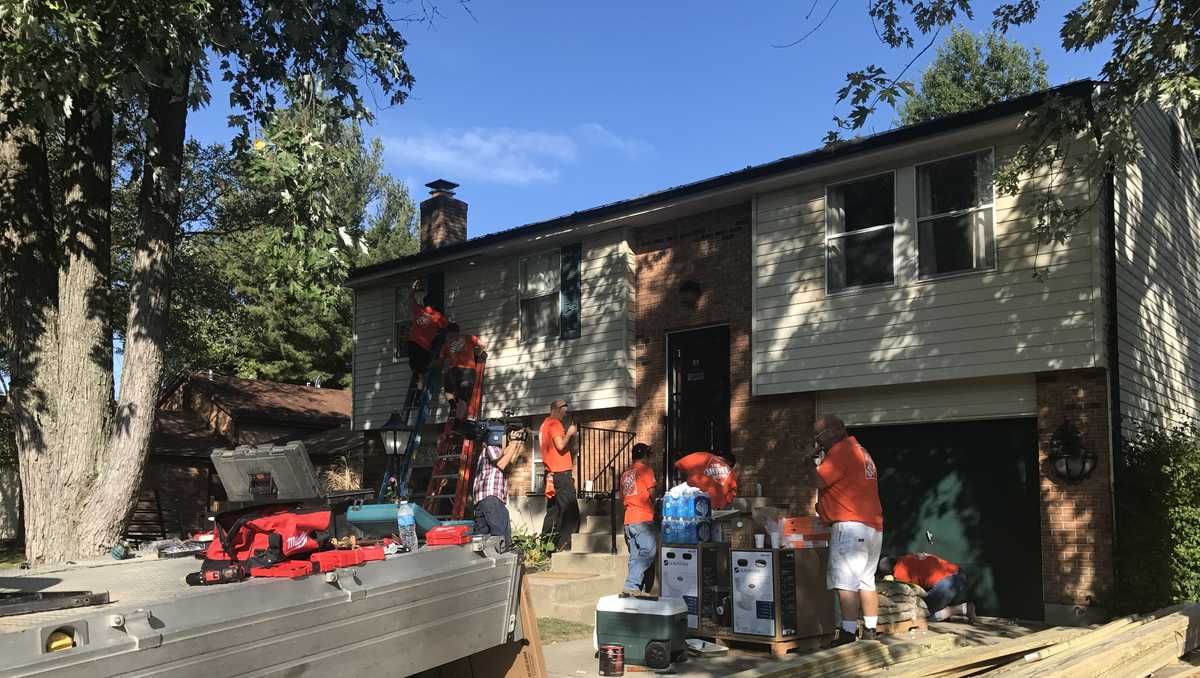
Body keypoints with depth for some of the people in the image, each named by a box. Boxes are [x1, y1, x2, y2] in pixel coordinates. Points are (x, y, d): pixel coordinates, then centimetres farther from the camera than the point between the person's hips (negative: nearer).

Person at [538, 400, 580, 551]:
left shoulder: (545, 424, 21)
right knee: (570, 511, -11)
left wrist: (570, 435, 15)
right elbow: (561, 445, -20)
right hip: (561, 472, -10)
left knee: (553, 511, 13)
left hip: (551, 472, 10)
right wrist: (569, 433, -5)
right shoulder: (555, 424, -9)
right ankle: (564, 547, -16)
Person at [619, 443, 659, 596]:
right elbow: (652, 491, -9)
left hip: (628, 520, 8)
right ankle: (631, 586, -20)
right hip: (643, 518, -8)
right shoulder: (645, 469, -2)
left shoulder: (625, 473, 19)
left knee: (635, 556, 8)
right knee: (648, 551, -11)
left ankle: (637, 588, 4)